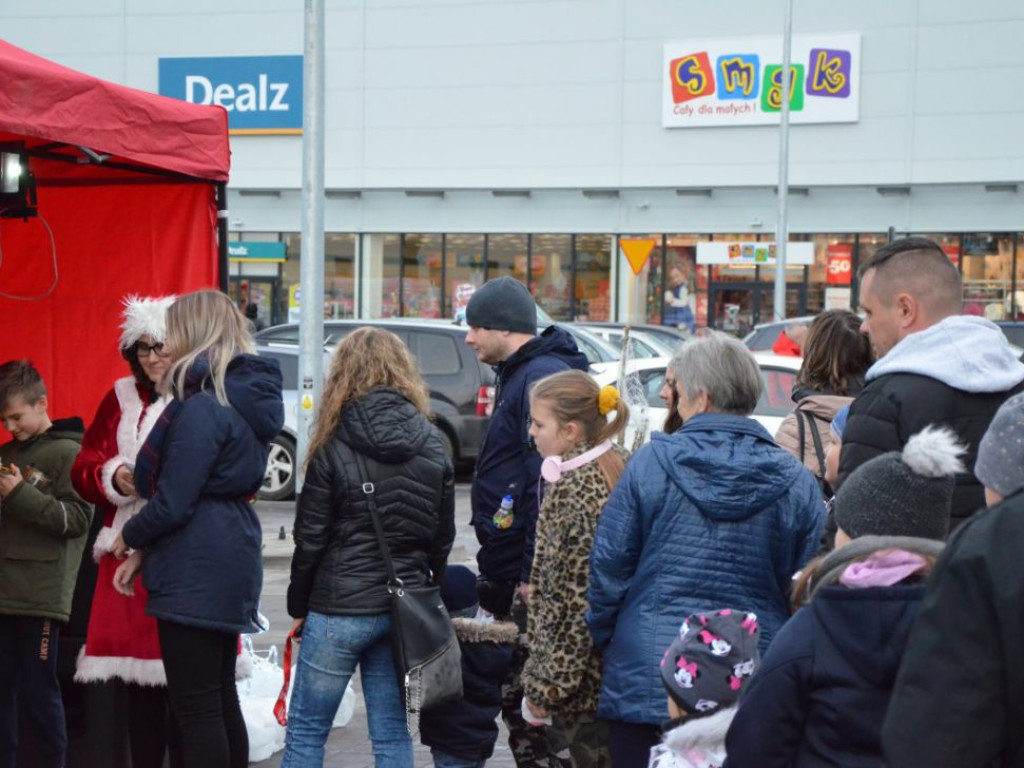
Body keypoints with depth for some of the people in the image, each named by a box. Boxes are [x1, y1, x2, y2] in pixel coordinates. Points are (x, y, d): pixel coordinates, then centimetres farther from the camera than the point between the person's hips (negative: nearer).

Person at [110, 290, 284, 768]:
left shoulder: (202, 408, -18)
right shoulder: (244, 399, 12)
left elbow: (173, 504, -20)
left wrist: (129, 537, 1)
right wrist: (145, 555, 12)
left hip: (195, 575, -10)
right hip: (231, 563, 10)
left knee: (196, 708, -4)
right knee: (220, 698, 17)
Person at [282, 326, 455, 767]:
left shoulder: (334, 448, -9)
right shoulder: (432, 446, 4)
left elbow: (311, 538, -6)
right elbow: (443, 536, 9)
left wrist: (298, 604, 6)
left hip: (340, 608, -4)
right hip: (404, 610, 4)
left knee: (305, 731, 6)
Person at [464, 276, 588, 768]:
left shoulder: (543, 377, -17)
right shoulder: (520, 374, 18)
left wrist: (533, 573, -26)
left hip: (532, 576, -11)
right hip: (512, 571, 11)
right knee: (516, 695, 16)